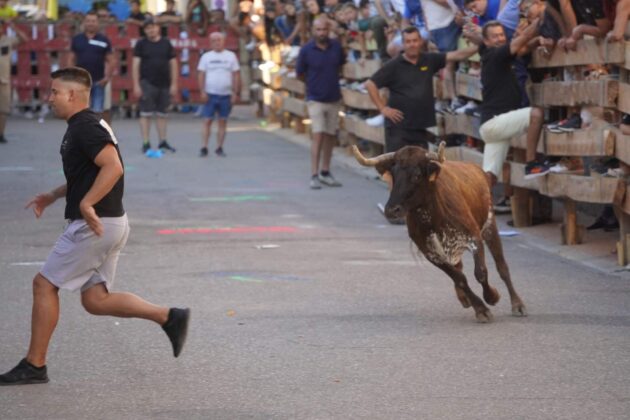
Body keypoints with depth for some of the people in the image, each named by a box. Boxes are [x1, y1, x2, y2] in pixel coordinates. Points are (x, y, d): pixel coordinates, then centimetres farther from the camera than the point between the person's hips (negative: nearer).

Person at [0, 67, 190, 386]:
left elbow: (113, 167, -29)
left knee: (44, 285, -2)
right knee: (95, 300, 11)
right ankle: (169, 317, 6)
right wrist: (52, 196, 26)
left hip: (93, 225, -10)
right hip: (109, 224, 10)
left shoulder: (84, 128, -15)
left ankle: (34, 365, 4)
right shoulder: (88, 125, 17)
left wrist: (86, 204, -30)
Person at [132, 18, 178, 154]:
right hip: (147, 83, -3)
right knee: (146, 114, -4)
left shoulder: (166, 44, 8)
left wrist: (174, 84, 3)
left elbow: (173, 64, 9)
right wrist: (136, 85, -9)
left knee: (162, 114, 9)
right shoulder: (141, 44, 1)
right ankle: (146, 144, -3)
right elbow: (136, 65, -2)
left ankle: (163, 142, 17)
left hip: (164, 84, 3)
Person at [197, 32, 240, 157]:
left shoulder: (231, 56, 7)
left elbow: (236, 75, 6)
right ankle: (204, 148, -6)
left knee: (223, 121, 4)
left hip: (226, 95, 1)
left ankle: (219, 148, 9)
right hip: (210, 94, -1)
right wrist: (202, 91, -6)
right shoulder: (206, 57, 6)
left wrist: (235, 93, -1)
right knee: (207, 121, -5)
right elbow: (201, 75, 4)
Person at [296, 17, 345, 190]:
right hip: (315, 99, -4)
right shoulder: (306, 50, -11)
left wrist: (330, 78, 8)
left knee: (330, 136, 11)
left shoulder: (336, 46, -2)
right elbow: (300, 73, 1)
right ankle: (314, 175, -11)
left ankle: (325, 172, 22)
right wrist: (316, 81, 6)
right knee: (318, 135, -13)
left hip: (333, 98, 4)